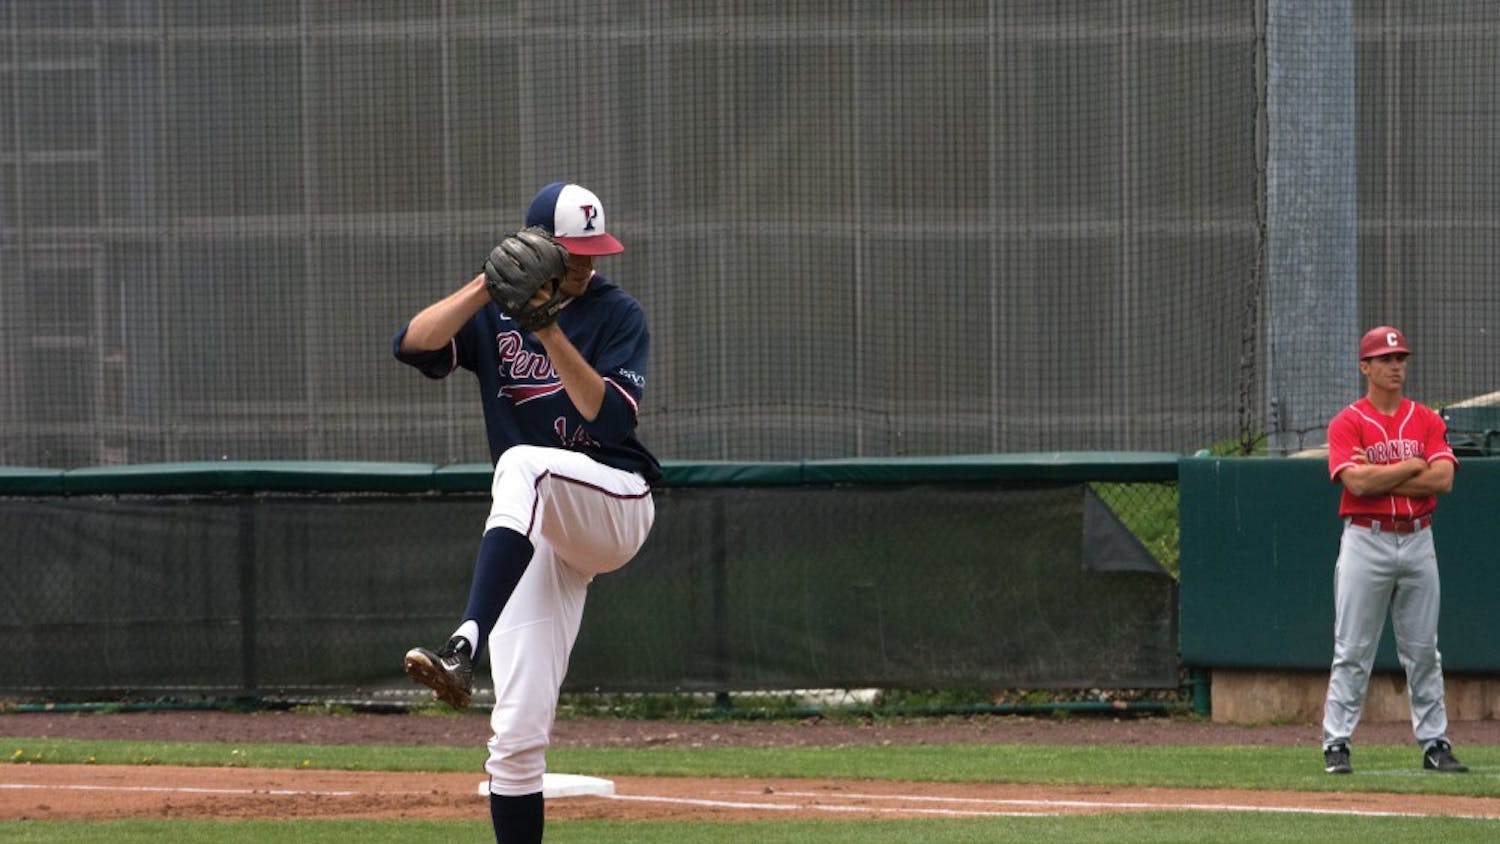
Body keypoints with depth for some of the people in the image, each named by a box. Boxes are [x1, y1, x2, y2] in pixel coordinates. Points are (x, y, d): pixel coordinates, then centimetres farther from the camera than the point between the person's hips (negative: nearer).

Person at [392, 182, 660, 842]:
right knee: (517, 730, -6)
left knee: (524, 464, -36)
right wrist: (488, 285, -20)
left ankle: (465, 647, -50)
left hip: (616, 504, -4)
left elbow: (609, 416, -14)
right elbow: (412, 344, -9)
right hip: (534, 537, 4)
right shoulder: (493, 315, 9)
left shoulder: (617, 315, 0)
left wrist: (551, 334, -22)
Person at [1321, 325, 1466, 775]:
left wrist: (1380, 479, -12)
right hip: (1366, 540, -3)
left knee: (1423, 650, 7)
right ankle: (1337, 744, -1)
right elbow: (1357, 480, -18)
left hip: (1418, 540, 4)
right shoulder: (1347, 423, -2)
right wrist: (1412, 466, -9)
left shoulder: (1427, 421, 8)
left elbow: (1443, 478, -7)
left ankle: (1434, 742, 11)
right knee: (1352, 651, -3)